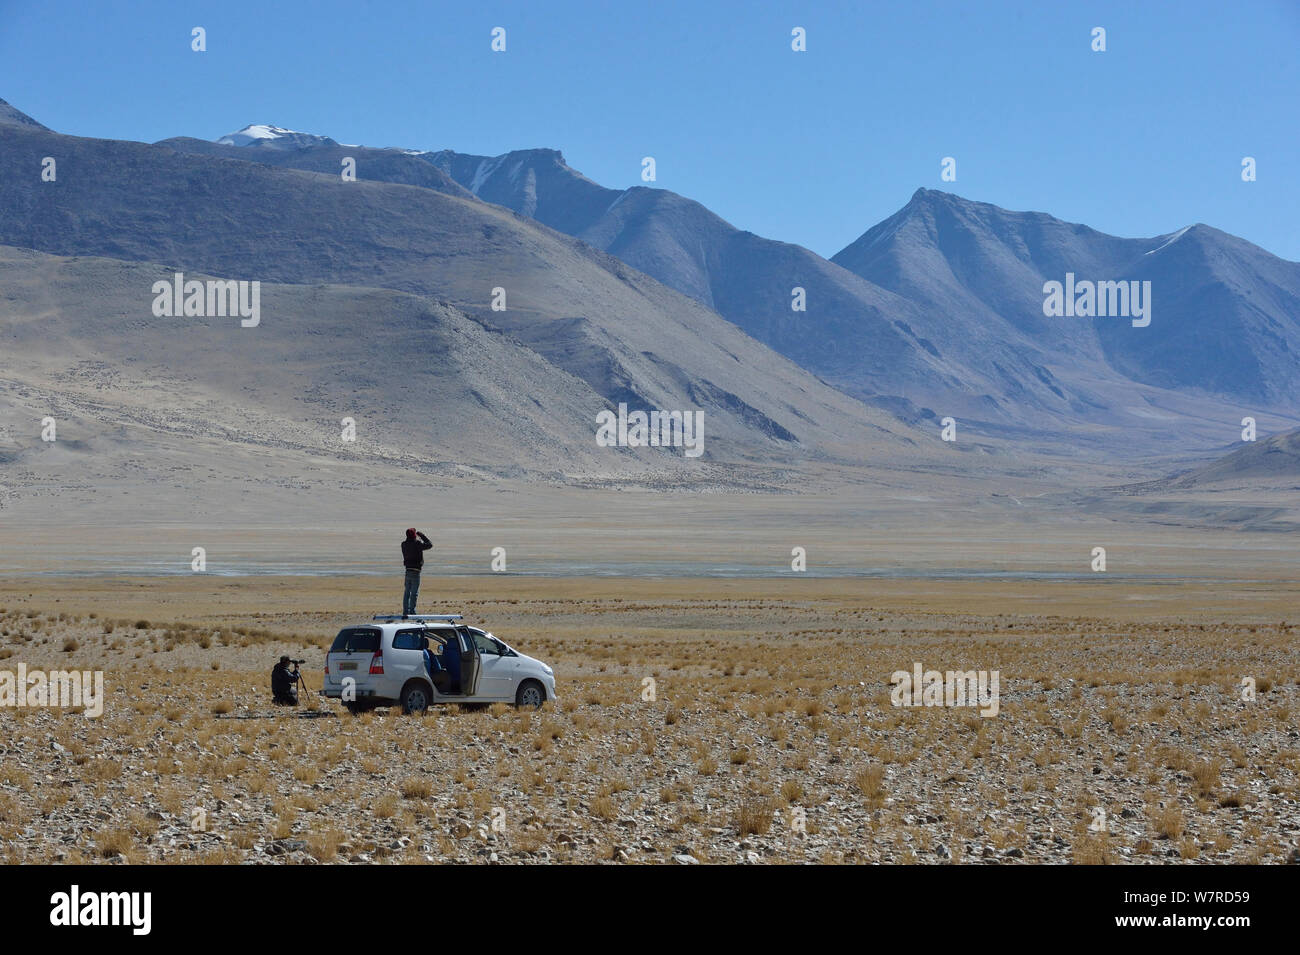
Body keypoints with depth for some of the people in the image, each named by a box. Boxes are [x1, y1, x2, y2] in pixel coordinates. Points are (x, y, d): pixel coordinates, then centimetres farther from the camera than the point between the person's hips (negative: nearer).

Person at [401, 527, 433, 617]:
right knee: (414, 593, -1)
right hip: (415, 572, -6)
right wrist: (422, 536, 1)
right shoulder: (417, 544, -15)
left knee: (407, 592, 13)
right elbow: (429, 545, -7)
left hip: (407, 571, 6)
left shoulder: (404, 544, 3)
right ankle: (412, 612, -2)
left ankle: (405, 611, 14)